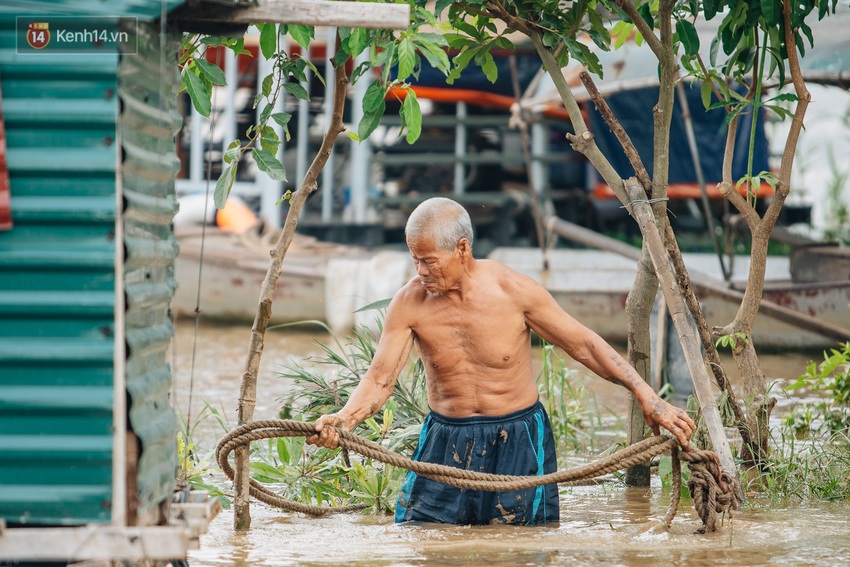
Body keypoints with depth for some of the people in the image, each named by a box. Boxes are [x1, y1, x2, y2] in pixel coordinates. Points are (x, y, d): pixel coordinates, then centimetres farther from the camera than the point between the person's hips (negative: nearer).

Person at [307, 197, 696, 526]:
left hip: (518, 441, -1)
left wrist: (648, 398, -8)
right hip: (445, 443, 1)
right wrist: (343, 419, -34)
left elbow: (584, 345, -5)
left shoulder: (514, 291, -13)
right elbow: (380, 379, -12)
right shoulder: (409, 304, -11)